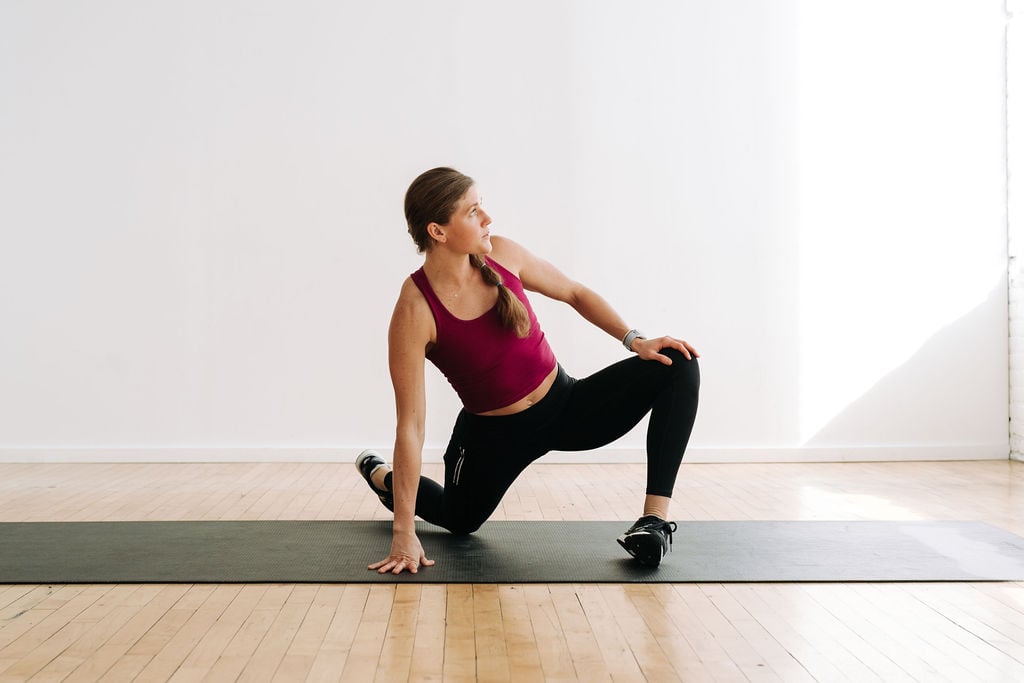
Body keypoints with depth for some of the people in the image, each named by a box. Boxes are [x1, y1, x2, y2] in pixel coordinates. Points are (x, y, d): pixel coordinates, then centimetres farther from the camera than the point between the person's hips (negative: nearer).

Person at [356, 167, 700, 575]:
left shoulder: (501, 254, -12)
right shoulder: (414, 312, -26)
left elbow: (575, 295, 5)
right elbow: (410, 425, -25)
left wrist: (635, 341, -9)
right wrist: (403, 533, -25)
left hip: (566, 405, 4)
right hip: (495, 434, -3)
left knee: (678, 368, -14)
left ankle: (655, 520, -17)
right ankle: (379, 475, 50)